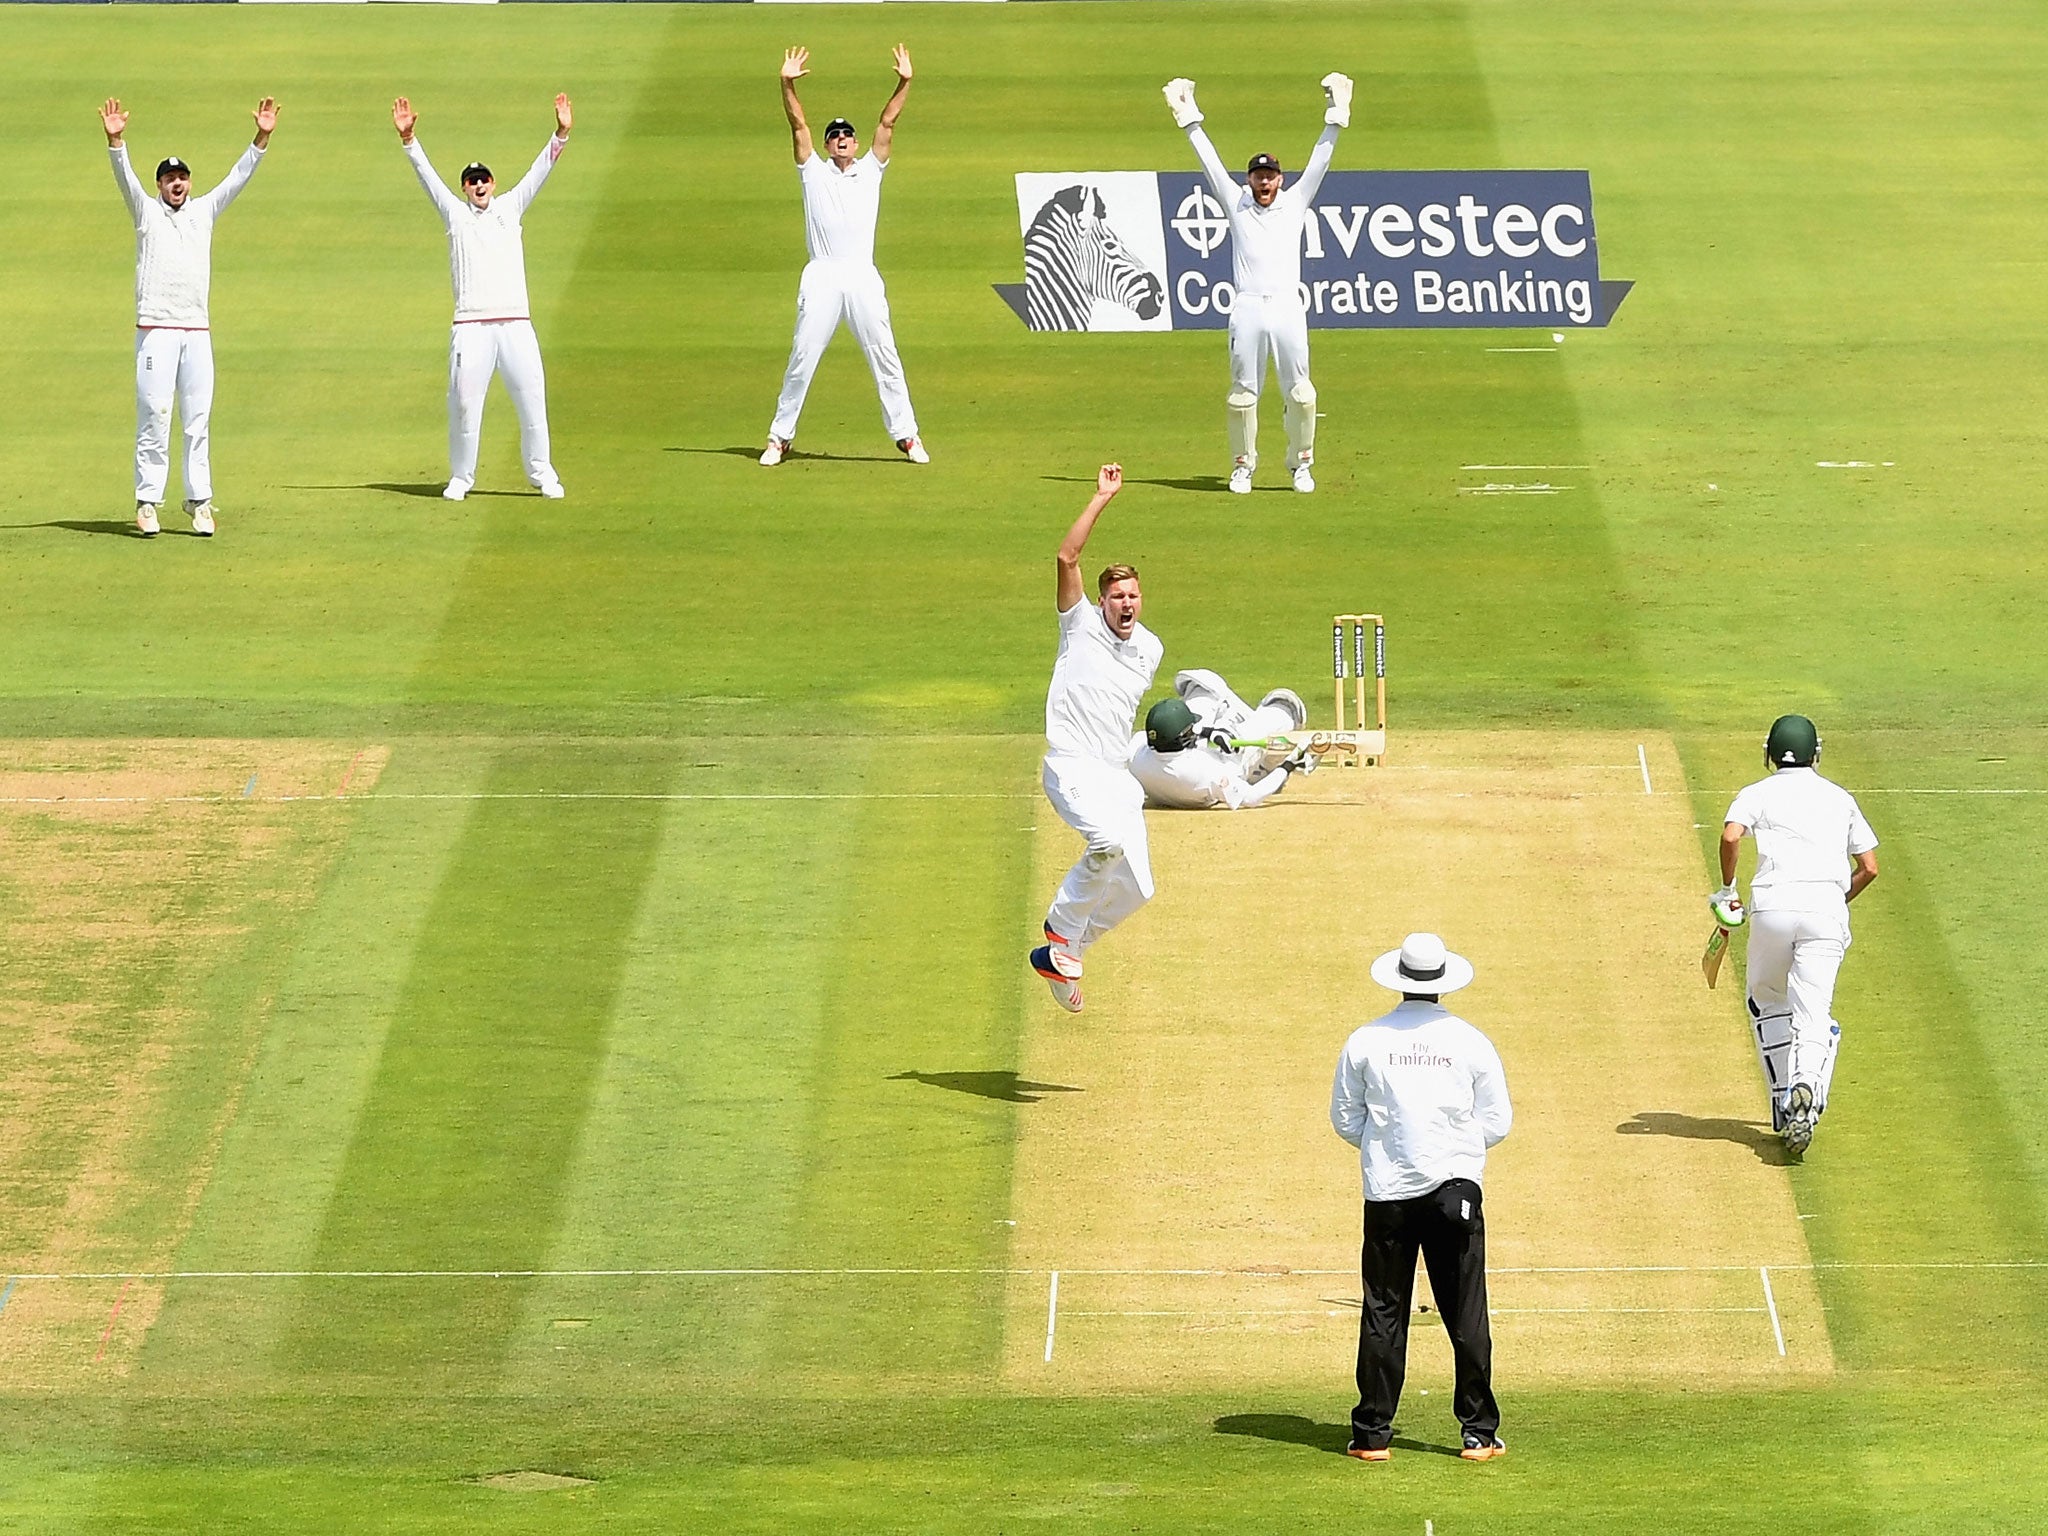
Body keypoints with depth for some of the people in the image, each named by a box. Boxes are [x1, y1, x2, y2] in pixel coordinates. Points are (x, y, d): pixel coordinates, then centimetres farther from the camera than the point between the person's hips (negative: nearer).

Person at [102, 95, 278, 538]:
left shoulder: (204, 211, 15)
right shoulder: (147, 211, 6)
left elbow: (239, 176, 8)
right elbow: (125, 177, -10)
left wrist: (262, 138, -5)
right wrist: (115, 141, -27)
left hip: (197, 331, 4)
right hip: (156, 330, -4)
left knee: (198, 420, 3)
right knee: (154, 418, -6)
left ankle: (199, 502, 6)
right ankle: (147, 503, -4)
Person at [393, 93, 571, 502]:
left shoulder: (510, 208, 16)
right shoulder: (455, 214, 13)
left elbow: (540, 171, 10)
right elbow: (427, 175, 5)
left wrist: (561, 135, -2)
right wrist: (408, 139, -8)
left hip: (515, 323, 1)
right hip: (471, 326, -1)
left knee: (531, 398, -1)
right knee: (464, 401, -3)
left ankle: (541, 472, 9)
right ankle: (461, 476, 8)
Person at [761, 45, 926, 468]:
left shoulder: (870, 170, 16)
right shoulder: (814, 171, 14)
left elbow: (887, 123, 9)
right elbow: (798, 125, 4)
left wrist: (904, 83, -1)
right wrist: (787, 85, -8)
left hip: (863, 278, 1)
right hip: (822, 276, -1)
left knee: (885, 357, 1)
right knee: (802, 359, -2)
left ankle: (906, 434, 6)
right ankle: (780, 437, 3)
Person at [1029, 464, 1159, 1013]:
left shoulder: (1150, 650, 11)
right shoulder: (1081, 624, -3)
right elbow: (1066, 558, -17)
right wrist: (1102, 498, -18)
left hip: (1118, 776, 7)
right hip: (1072, 767, -7)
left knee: (1135, 887, 2)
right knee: (1110, 841, -34)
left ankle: (1061, 955, 23)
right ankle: (1061, 930, -11)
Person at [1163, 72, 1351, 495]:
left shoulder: (1295, 202, 15)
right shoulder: (1237, 203, 14)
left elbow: (1319, 162, 13)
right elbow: (1210, 162, 13)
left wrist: (1334, 119, 6)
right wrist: (1190, 120, 11)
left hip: (1287, 306, 0)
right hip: (1247, 309, 0)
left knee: (1299, 392, -3)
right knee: (1243, 392, 1)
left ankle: (1301, 464, 8)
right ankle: (1242, 466, 9)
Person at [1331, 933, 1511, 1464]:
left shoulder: (1366, 1041, -1)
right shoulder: (1470, 1042, -2)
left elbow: (1345, 1120, 5)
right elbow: (1497, 1122, 2)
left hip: (1387, 1193, 0)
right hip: (1455, 1187, 0)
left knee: (1383, 1314, 6)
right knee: (1466, 1315, 5)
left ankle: (1373, 1435, 7)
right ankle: (1479, 1434, 6)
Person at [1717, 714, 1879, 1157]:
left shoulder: (1758, 794, 12)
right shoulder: (1840, 799, 20)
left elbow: (1731, 836, -9)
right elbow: (1869, 867, 15)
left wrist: (1726, 888, 4)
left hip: (1774, 903, -1)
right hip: (1827, 905, 1)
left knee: (1766, 1003, 20)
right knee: (1812, 1013, -4)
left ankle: (1784, 1106, 14)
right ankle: (1805, 1091, -32)